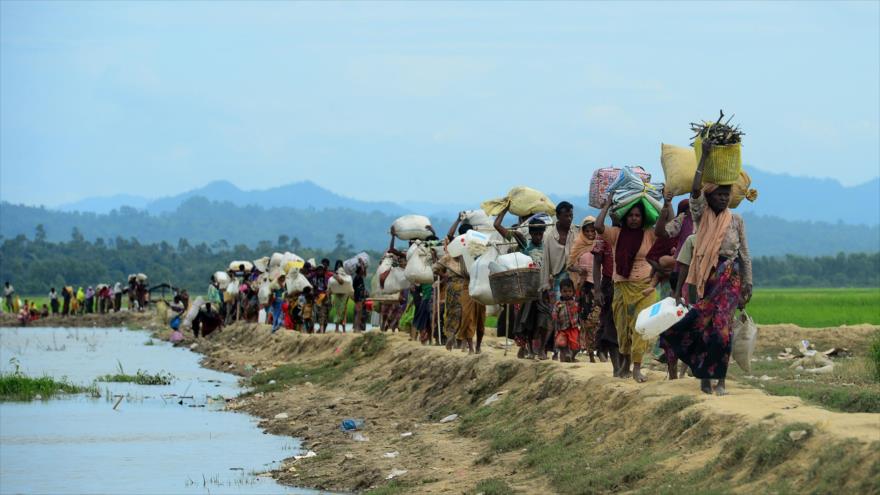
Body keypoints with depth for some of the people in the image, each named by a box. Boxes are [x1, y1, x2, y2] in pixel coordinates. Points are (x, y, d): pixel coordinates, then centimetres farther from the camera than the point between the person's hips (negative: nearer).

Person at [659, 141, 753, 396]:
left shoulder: (736, 221, 6)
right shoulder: (701, 217, 3)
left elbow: (745, 255, 9)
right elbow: (695, 191, -14)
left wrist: (747, 286, 5)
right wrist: (704, 157, -17)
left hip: (729, 279, -1)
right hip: (706, 278, 1)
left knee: (721, 324, -13)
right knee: (703, 324, -3)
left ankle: (719, 379, -11)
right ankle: (705, 377, 8)